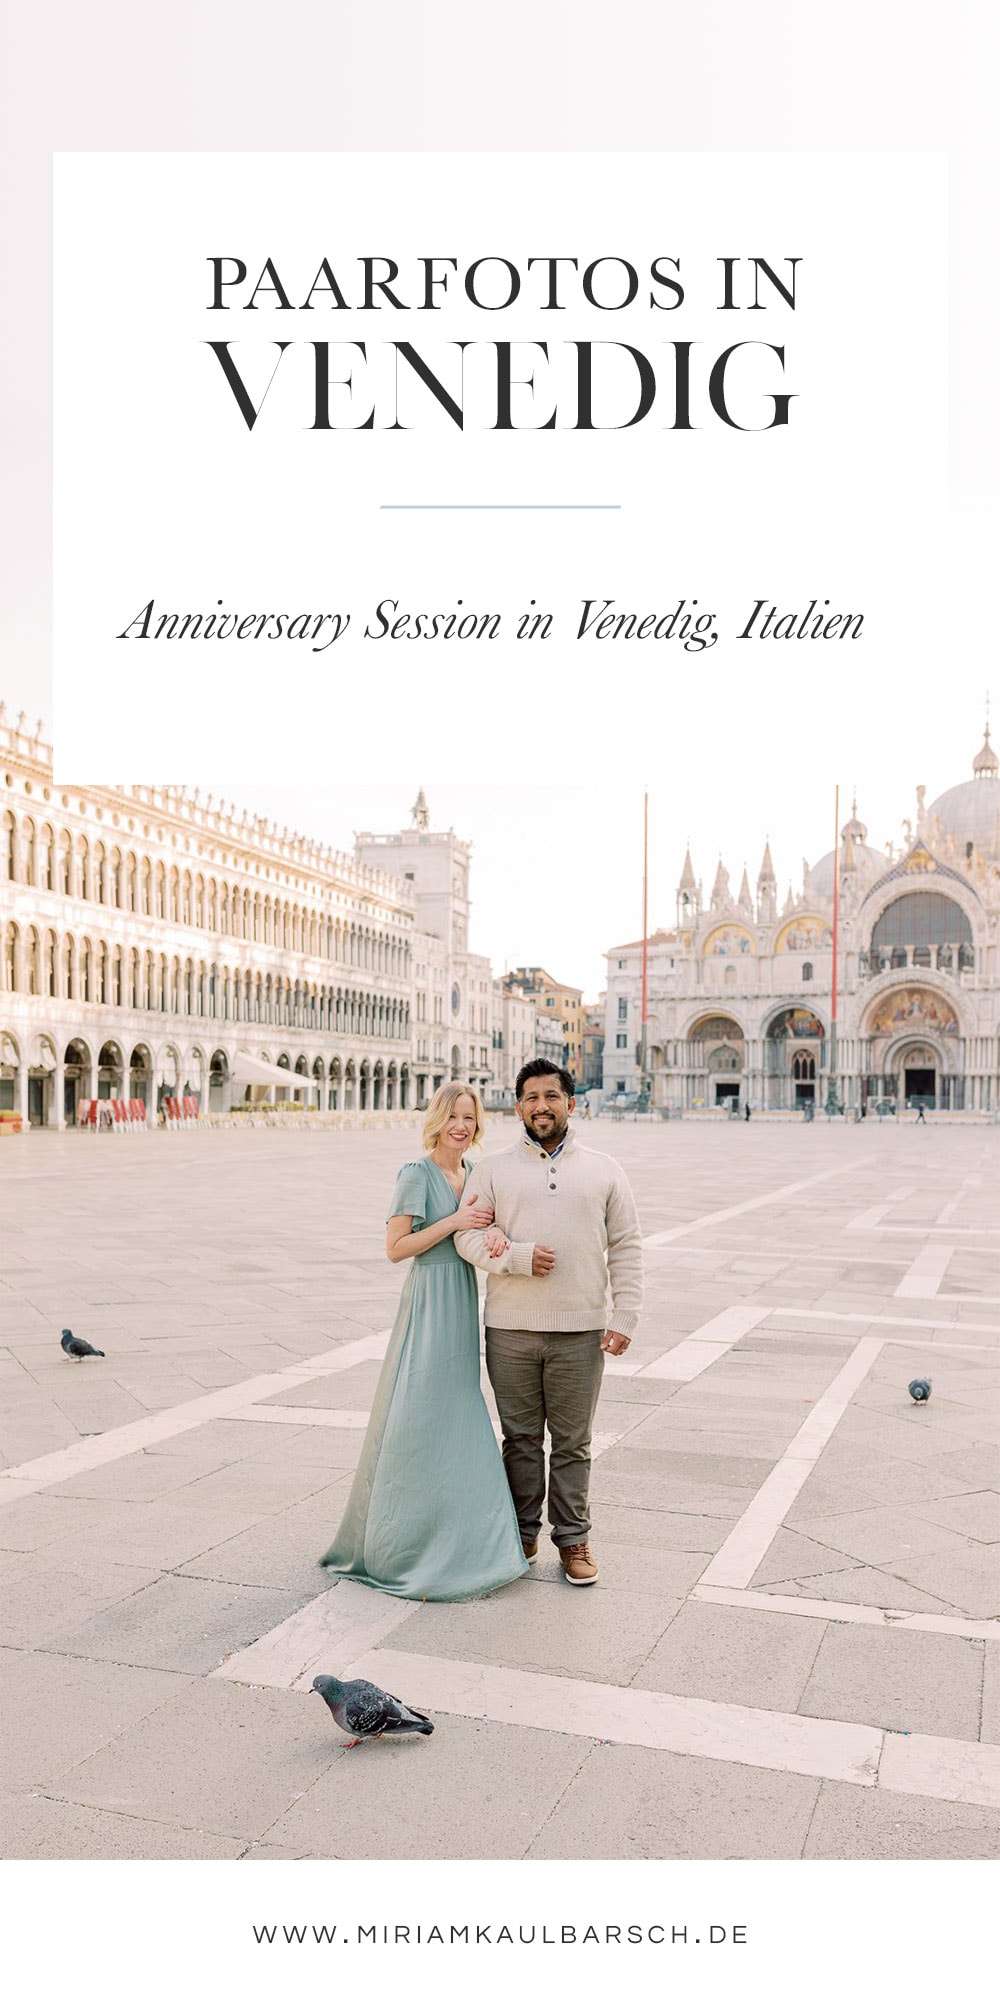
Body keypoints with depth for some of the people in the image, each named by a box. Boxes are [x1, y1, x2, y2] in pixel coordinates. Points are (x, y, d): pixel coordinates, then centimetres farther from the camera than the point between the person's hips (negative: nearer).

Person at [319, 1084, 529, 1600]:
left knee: (456, 1419, 14)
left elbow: (475, 1238, 12)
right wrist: (456, 1222, -19)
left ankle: (451, 1542, 27)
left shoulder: (472, 1174, 10)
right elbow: (396, 1248, -14)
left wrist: (489, 1231, -11)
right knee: (419, 1421, -1)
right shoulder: (417, 1174, -12)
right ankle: (394, 1547, 13)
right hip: (428, 1301, -7)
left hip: (463, 1306, 7)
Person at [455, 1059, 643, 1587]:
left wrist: (624, 1318, -1)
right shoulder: (493, 1169, 6)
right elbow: (467, 1236, 1)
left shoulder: (604, 1171, 8)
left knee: (572, 1443, 7)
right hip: (510, 1329, 0)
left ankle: (573, 1537, 22)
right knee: (520, 1438, 10)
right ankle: (522, 1535, 25)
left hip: (580, 1331, 0)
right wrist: (519, 1257, -15)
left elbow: (626, 1248, 6)